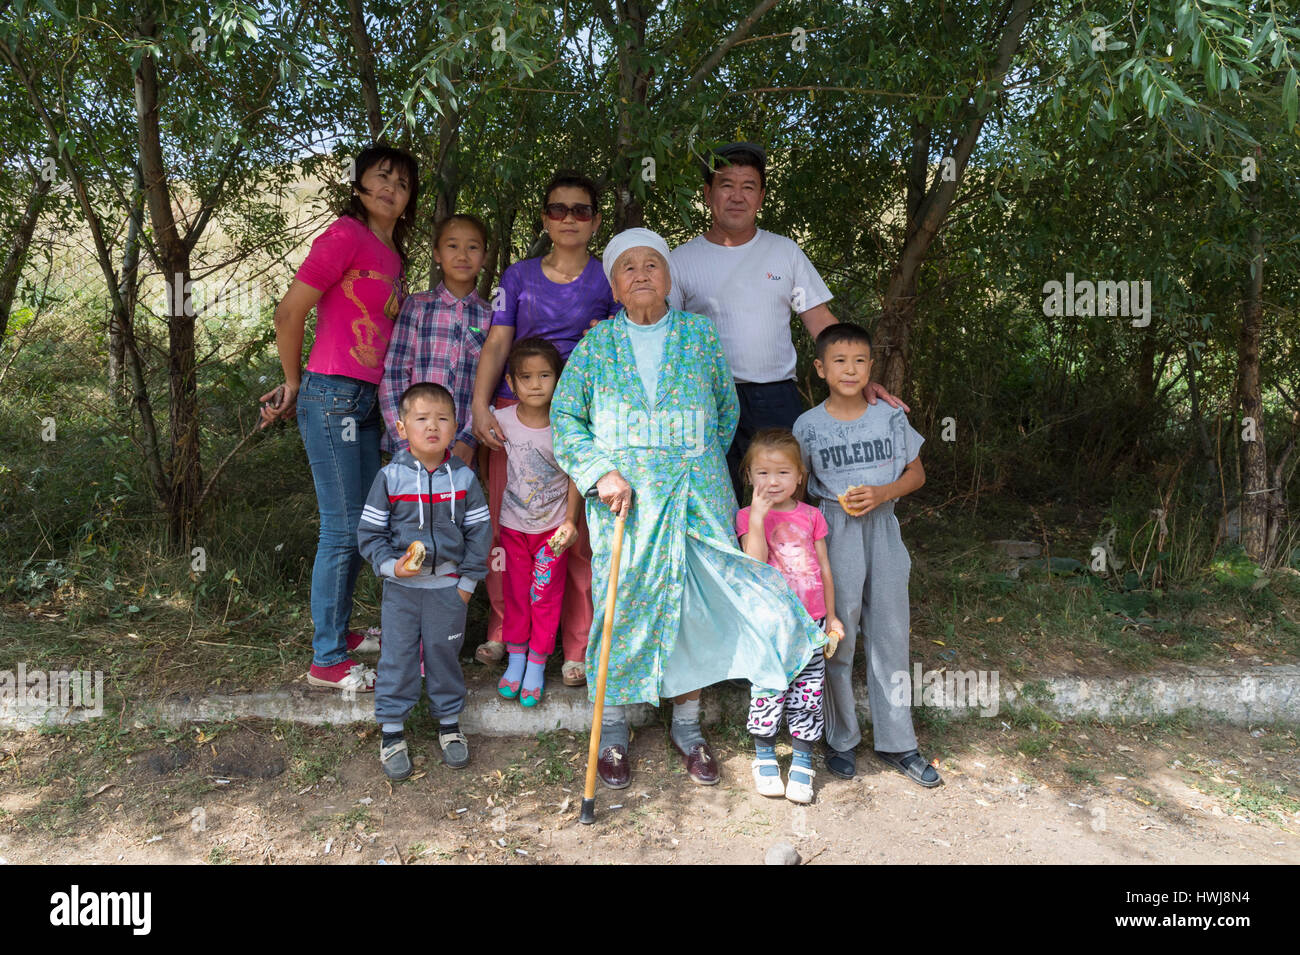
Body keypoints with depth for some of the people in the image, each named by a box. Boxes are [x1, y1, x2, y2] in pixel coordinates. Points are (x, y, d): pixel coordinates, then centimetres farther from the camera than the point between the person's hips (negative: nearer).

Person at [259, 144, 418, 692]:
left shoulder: (392, 255, 15)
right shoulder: (346, 235, -10)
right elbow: (289, 313, -12)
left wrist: (300, 387, 10)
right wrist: (294, 384, 1)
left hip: (366, 402, 8)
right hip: (332, 398, -8)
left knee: (365, 524, 15)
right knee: (343, 530, -3)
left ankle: (338, 630, 32)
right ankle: (327, 660, 10)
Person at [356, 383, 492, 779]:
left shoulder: (464, 477, -5)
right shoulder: (390, 476, -8)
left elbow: (479, 531, 2)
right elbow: (369, 531, -2)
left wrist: (468, 580, -1)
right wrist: (390, 564, -17)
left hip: (448, 586, 1)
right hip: (401, 585, -1)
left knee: (445, 652, 12)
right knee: (397, 655, 6)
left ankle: (449, 722, 31)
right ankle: (392, 732, 22)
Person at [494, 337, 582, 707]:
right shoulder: (502, 421, -10)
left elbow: (574, 477, -7)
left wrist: (571, 521, -15)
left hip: (553, 526, -1)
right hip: (513, 524, 1)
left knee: (545, 596, 4)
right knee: (516, 593, 12)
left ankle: (537, 666, 20)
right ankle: (516, 659, 29)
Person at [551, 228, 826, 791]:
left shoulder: (700, 334, 8)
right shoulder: (596, 344, 6)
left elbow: (726, 409, 16)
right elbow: (565, 417, 4)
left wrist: (697, 465, 11)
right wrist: (601, 472, -9)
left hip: (696, 501, 1)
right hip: (624, 502, -1)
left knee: (696, 609, 5)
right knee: (623, 611, 3)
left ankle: (687, 728, 25)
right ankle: (612, 733, 22)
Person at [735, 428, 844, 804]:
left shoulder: (811, 516, 7)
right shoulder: (749, 517, -1)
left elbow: (824, 567, 12)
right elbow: (755, 564, -16)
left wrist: (831, 616, 14)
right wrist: (758, 517, -22)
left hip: (810, 620, 2)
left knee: (808, 691, 6)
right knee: (768, 689, 1)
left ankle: (802, 762, 21)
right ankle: (765, 758, 22)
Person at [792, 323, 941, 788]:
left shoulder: (891, 417, 2)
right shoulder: (809, 426, -4)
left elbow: (916, 473, 8)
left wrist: (882, 493, -9)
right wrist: (837, 502, -10)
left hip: (883, 532, 2)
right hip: (834, 536, -2)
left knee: (890, 636, 8)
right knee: (837, 639, 5)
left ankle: (896, 741, 22)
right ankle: (841, 738, 22)